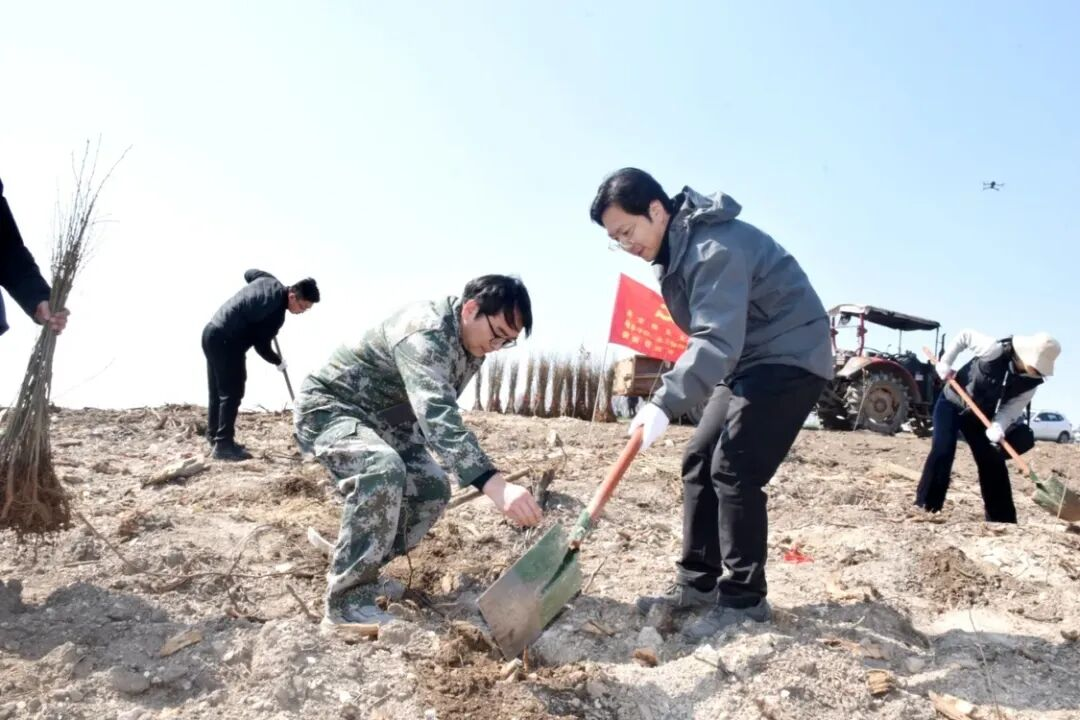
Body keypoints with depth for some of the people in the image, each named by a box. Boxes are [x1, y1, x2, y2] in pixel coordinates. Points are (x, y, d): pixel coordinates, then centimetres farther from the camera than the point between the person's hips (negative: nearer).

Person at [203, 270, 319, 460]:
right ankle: (224, 444, -5)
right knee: (232, 393, -6)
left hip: (212, 332, 10)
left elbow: (249, 273, 26)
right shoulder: (276, 313, -20)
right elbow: (262, 346, -13)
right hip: (226, 341, -10)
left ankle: (215, 437, 25)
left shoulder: (269, 281, 4)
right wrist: (278, 362, 5)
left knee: (217, 391, 16)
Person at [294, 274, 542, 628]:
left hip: (383, 419, 9)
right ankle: (346, 602, -23)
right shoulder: (425, 332, -32)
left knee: (432, 488, 1)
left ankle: (358, 572, 16)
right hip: (328, 407, -9)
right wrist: (494, 484, -57)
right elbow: (437, 415, -48)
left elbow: (440, 411, 14)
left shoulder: (473, 343, -1)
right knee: (384, 470, -35)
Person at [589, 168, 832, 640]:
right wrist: (668, 401, 7)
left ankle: (743, 599, -3)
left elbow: (717, 340, -38)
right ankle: (697, 583, 14)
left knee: (735, 470, -16)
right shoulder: (672, 249, 6)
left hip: (789, 357, -10)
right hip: (747, 359, 10)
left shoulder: (714, 248, -26)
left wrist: (664, 403, -47)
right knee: (699, 462, 6)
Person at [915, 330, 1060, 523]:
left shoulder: (1031, 382, -14)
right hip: (952, 404, -5)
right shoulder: (995, 350, -30)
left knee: (993, 462, 3)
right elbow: (964, 336, -16)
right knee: (943, 451, -18)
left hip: (979, 416, 5)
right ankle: (925, 507, -12)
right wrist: (945, 362, -21)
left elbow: (1012, 408, -14)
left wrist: (998, 426, -33)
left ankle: (1002, 519, 13)